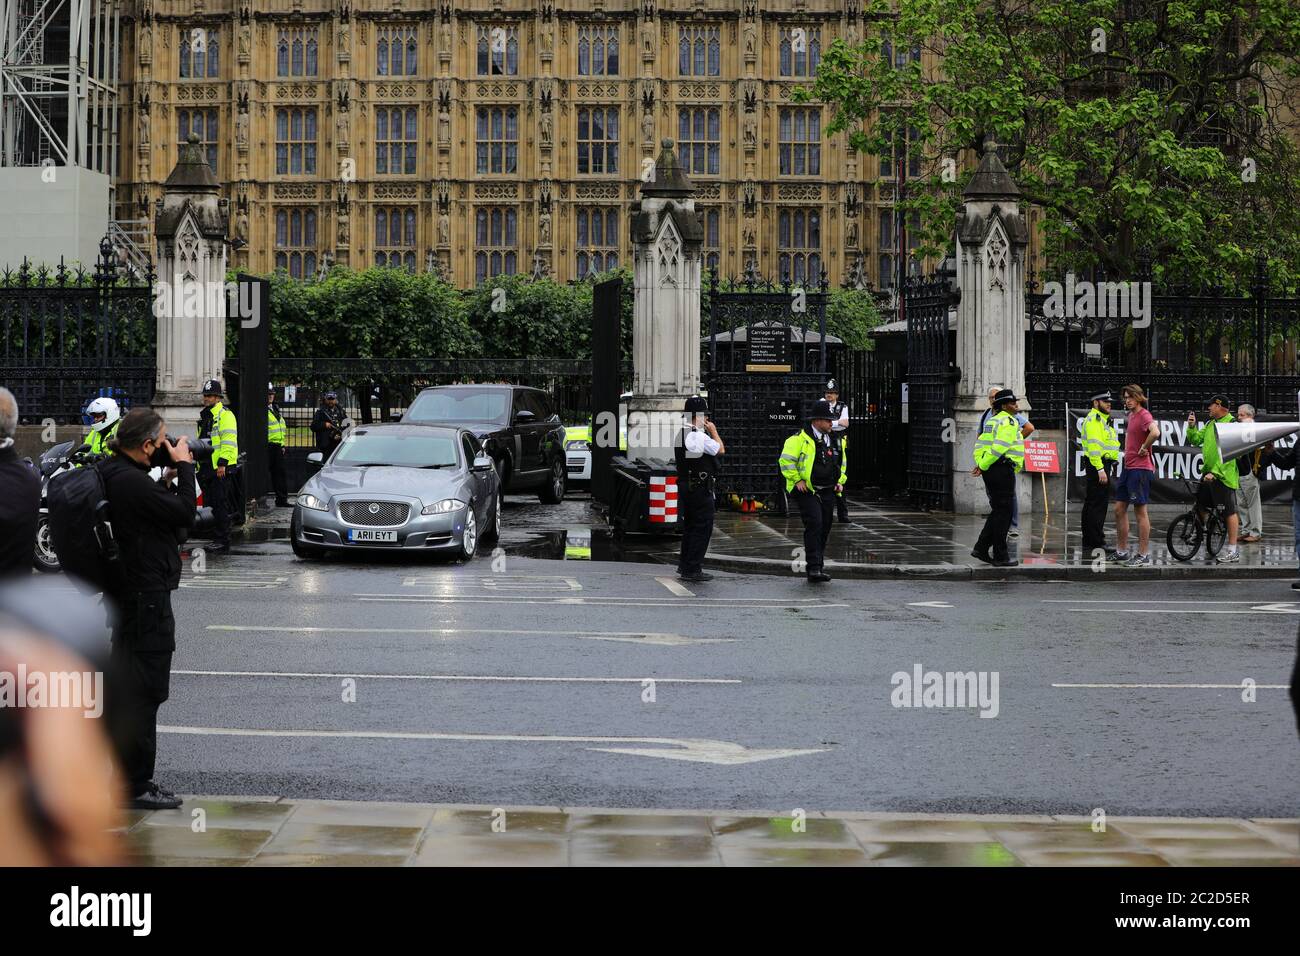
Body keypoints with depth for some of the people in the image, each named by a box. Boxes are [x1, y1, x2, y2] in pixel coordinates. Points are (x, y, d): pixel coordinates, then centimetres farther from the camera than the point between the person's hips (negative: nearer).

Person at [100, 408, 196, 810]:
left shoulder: (118, 476, 10)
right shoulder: (131, 482, -22)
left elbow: (167, 508, 17)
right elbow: (184, 512, -19)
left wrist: (178, 469, 8)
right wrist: (184, 466, -8)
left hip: (131, 593, 11)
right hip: (147, 596, -11)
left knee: (125, 688, 18)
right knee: (144, 691, -6)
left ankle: (126, 776, 28)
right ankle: (135, 787, -3)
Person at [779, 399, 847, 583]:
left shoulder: (836, 440, 12)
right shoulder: (800, 438, -9)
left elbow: (842, 463, 26)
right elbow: (786, 460, -10)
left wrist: (840, 481, 14)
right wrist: (797, 480, -12)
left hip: (828, 492, 7)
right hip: (807, 490, -7)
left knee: (825, 528, 8)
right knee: (814, 525, -19)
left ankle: (818, 567, 18)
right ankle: (814, 568, -20)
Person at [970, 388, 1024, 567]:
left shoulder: (994, 421, 19)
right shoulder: (1008, 421, -11)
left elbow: (980, 443, 18)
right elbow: (999, 448, -21)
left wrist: (980, 464, 8)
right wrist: (983, 466, -15)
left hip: (991, 471, 9)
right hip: (1003, 470, -9)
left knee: (998, 511, 16)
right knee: (1003, 513, -4)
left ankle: (981, 548, 13)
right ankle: (1000, 556, -1)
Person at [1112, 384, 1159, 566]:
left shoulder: (1144, 416, -14)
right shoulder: (1131, 415, 16)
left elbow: (1155, 432, -35)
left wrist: (1144, 448, -21)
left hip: (1140, 469, -10)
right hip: (1128, 467, 10)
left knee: (1140, 511, -6)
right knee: (1119, 509, 12)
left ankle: (1144, 556, -2)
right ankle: (1121, 551, 20)